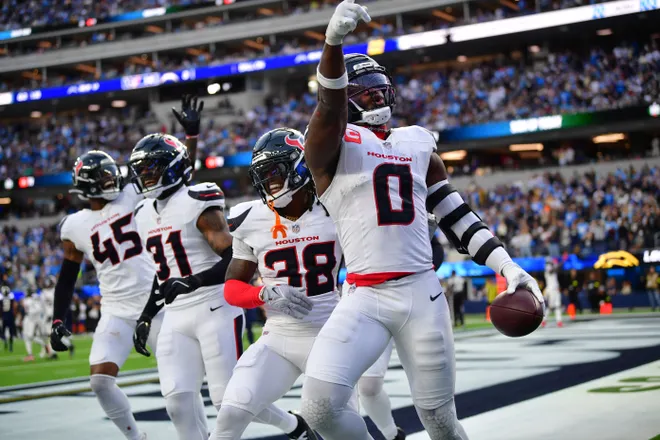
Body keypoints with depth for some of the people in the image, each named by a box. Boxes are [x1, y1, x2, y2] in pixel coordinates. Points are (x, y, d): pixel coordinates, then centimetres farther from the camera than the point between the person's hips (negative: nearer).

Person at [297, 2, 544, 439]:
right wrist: (334, 42, -40)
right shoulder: (332, 144, 2)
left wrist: (508, 267, 7)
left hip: (422, 293, 3)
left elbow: (457, 217, 19)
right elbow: (329, 106, -21)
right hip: (364, 298, -3)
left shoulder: (418, 144, 16)